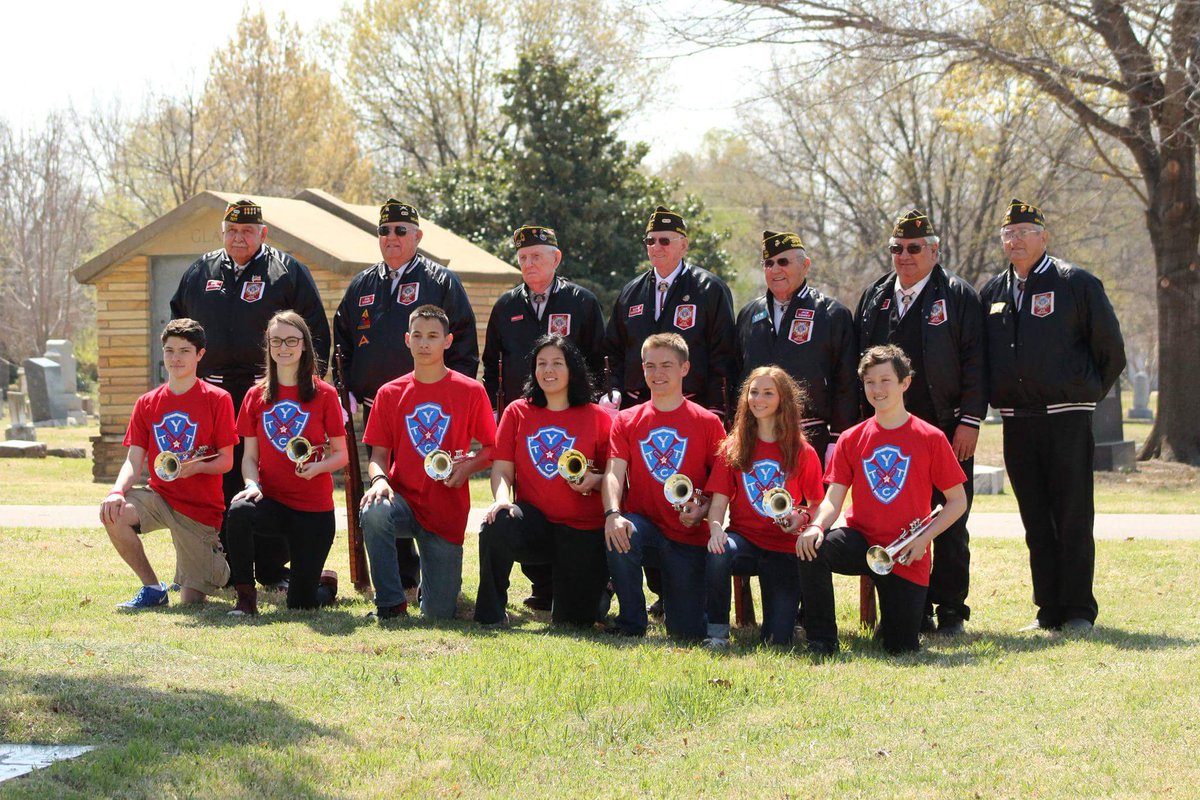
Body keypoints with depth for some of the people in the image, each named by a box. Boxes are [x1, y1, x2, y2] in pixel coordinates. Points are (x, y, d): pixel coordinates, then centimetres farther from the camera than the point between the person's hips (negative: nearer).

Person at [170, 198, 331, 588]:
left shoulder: (288, 272, 5)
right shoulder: (200, 272, 16)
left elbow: (316, 331, 4)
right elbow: (178, 325, 26)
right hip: (212, 393, 3)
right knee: (219, 482, 4)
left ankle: (272, 568, 3)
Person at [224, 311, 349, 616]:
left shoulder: (324, 394, -1)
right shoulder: (257, 396, 6)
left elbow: (341, 454, 1)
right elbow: (250, 456, 6)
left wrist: (317, 466, -20)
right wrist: (252, 483, -15)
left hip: (313, 508, -2)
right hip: (271, 500, 2)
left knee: (301, 602, -3)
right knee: (238, 511, -36)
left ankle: (327, 581, 36)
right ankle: (245, 596, -17)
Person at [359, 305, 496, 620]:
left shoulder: (470, 391, 0)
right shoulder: (390, 393, 4)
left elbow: (492, 448, 6)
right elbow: (378, 455, 3)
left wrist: (468, 465, -15)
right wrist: (379, 479, -19)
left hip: (447, 511, -1)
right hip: (403, 499, 1)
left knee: (440, 613, -4)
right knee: (374, 513, -38)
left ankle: (434, 578, 35)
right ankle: (391, 604, -20)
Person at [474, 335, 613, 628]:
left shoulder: (598, 418, 1)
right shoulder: (518, 412, 6)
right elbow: (502, 469, 1)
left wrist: (594, 480, -20)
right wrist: (502, 498, -20)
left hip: (582, 529, -1)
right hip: (533, 522, 1)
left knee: (575, 620, -3)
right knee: (497, 524, -35)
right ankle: (490, 614, -14)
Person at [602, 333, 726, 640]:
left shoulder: (707, 422, 1)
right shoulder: (627, 421, 6)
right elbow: (614, 473, -6)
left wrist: (703, 509, -19)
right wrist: (612, 514, -26)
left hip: (689, 535, -1)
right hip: (643, 525, 1)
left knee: (689, 632, -6)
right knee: (619, 535, -37)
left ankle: (670, 588, 33)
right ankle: (631, 622, -14)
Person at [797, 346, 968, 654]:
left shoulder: (930, 438, -3)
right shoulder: (851, 440, 4)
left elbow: (958, 501, 1)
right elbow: (833, 499, -2)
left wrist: (925, 537, -14)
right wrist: (817, 525, -24)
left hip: (906, 557, -1)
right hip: (860, 540, 1)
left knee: (901, 648, -5)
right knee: (812, 547, -31)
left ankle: (891, 620, 35)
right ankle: (821, 641, -16)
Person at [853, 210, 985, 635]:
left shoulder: (958, 295, 1)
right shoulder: (873, 298, 13)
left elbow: (974, 362, -4)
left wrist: (969, 421, -11)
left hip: (946, 431, -4)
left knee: (950, 527, 2)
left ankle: (950, 611, 9)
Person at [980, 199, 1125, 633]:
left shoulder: (1076, 283, -2)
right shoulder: (993, 292, 12)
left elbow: (1110, 348, 2)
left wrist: (1085, 392, 7)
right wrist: (996, 399, 13)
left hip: (1066, 418, -5)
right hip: (1016, 419, 5)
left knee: (1074, 519, -3)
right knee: (1036, 522, 8)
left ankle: (1078, 610, 2)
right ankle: (1049, 610, 14)